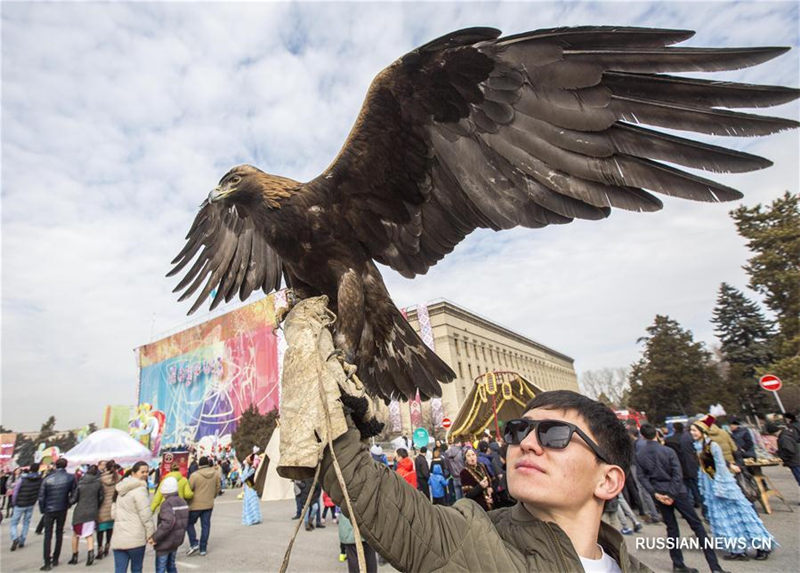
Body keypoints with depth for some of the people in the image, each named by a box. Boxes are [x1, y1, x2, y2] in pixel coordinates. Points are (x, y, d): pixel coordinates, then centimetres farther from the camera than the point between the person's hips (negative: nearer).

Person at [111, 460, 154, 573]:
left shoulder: (121, 489, 12)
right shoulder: (140, 489, -15)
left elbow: (113, 513, 18)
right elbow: (145, 514, -16)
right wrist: (151, 533, -8)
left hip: (118, 537, 7)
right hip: (135, 537, -7)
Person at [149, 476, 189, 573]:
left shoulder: (166, 504, -20)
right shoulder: (183, 502, 4)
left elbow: (168, 522, -33)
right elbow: (184, 522, 9)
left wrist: (155, 537, -27)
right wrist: (179, 535, 16)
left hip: (165, 543, -7)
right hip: (177, 540, 7)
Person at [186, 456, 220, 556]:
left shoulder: (194, 475, -17)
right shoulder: (216, 473, -4)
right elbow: (217, 488, 6)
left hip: (196, 505, -4)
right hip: (209, 504, 4)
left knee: (189, 523, 17)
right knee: (206, 526, 12)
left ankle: (194, 544, 7)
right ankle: (203, 548, 17)